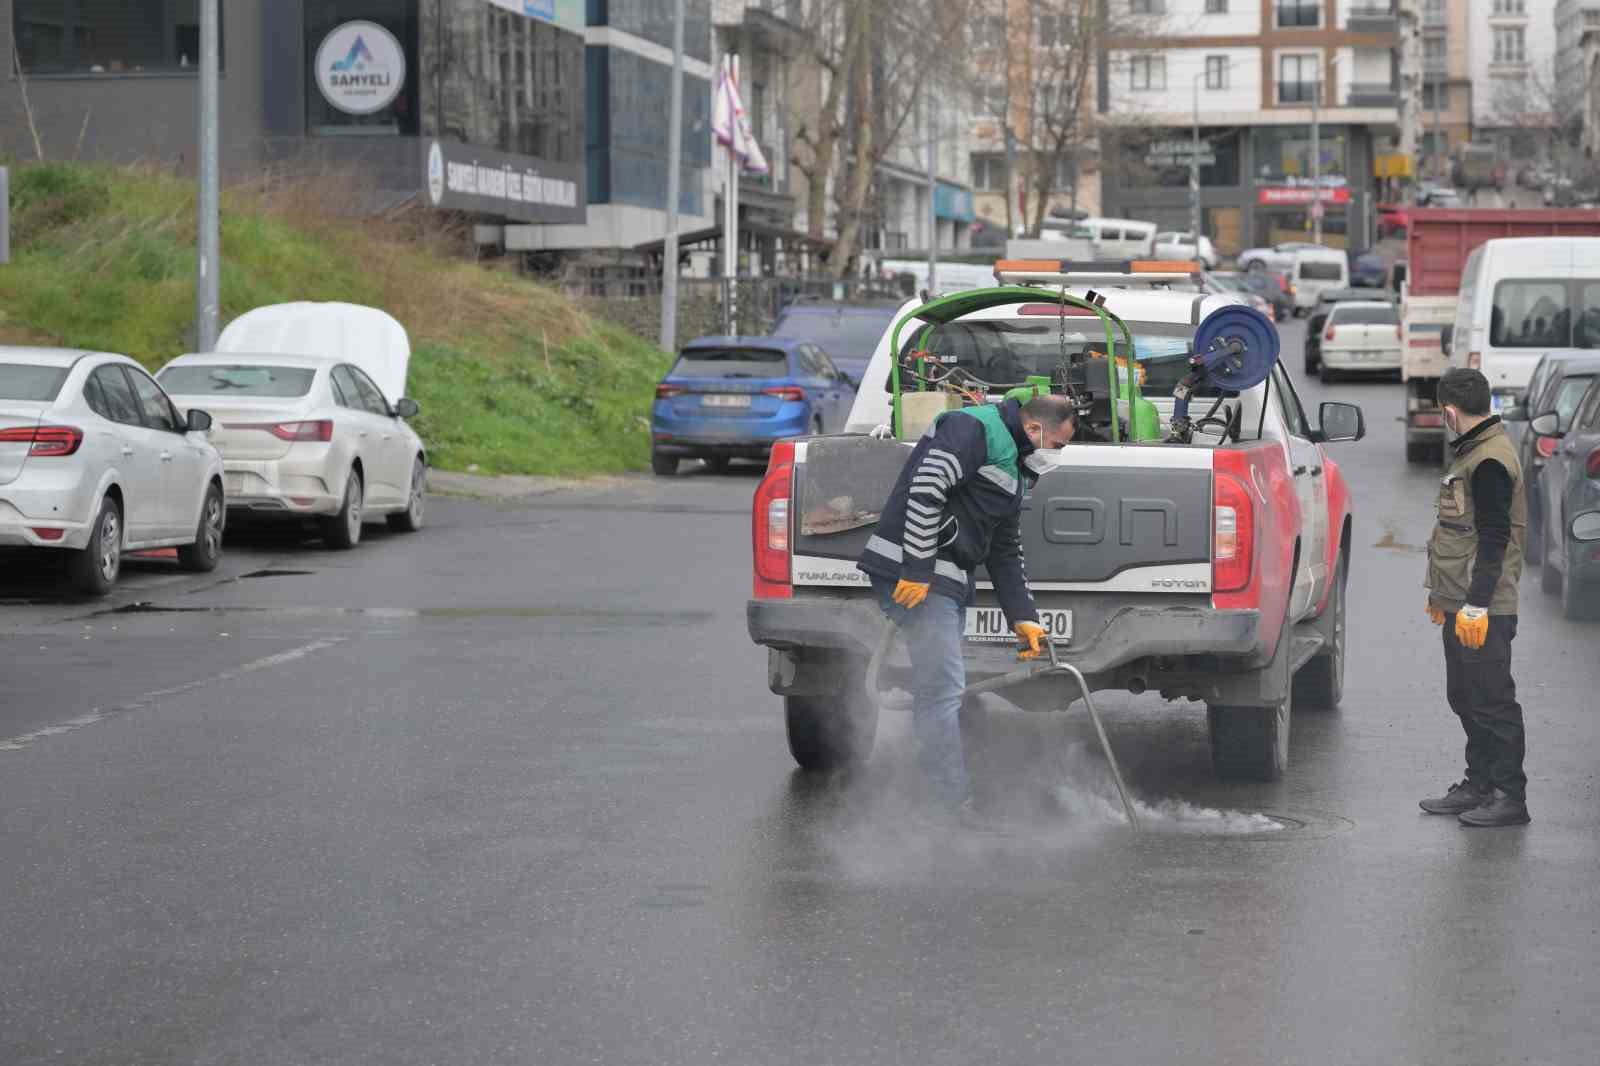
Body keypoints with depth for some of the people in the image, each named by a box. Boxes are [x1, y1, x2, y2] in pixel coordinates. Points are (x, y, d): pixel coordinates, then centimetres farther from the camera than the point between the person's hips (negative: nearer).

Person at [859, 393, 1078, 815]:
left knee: (938, 691, 13)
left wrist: (1024, 619, 20)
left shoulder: (1012, 467, 23)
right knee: (943, 689, -12)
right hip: (914, 573, -11)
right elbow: (925, 490, -23)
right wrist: (917, 570, -25)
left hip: (947, 582, 11)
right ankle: (953, 806, -11)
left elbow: (1006, 554, 27)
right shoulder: (974, 429, -10)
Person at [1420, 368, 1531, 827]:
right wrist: (1443, 595, 25)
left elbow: (1494, 539, -21)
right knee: (1466, 699, 15)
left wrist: (1476, 604, -22)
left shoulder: (1490, 461, -17)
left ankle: (1509, 797, -1)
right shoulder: (1473, 452, 16)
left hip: (1482, 611, -10)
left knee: (1491, 702, -6)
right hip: (1461, 604, 10)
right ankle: (1480, 785, 23)